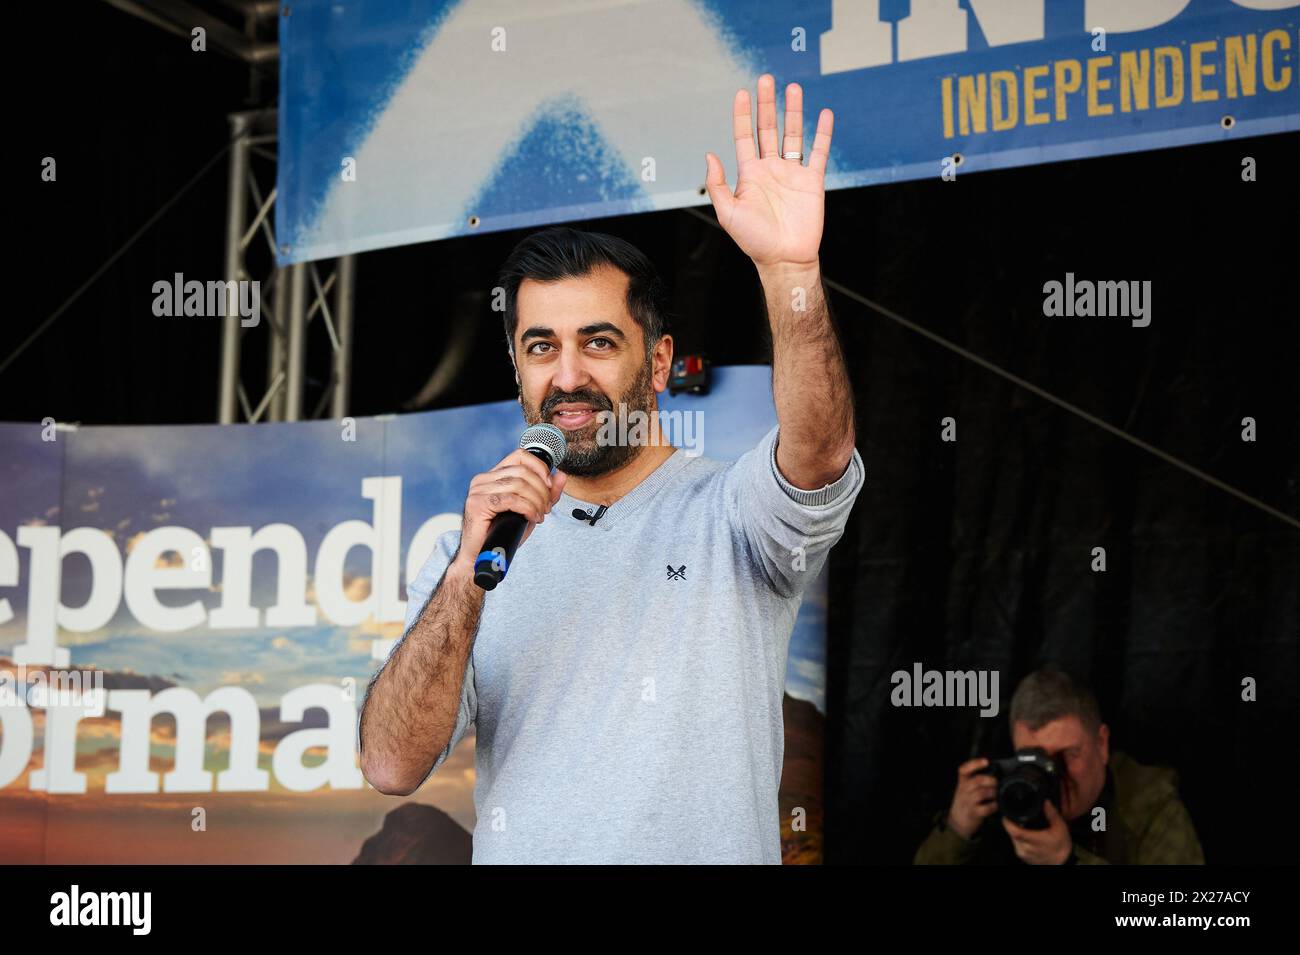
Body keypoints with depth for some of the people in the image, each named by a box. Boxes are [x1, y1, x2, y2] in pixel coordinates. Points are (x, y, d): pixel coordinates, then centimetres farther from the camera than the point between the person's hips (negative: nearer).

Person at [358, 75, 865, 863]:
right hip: (516, 851, 2)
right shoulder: (477, 546, 7)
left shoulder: (728, 514, 0)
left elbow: (821, 451, -21)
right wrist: (469, 575, -14)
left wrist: (791, 271, -34)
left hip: (712, 846, -2)